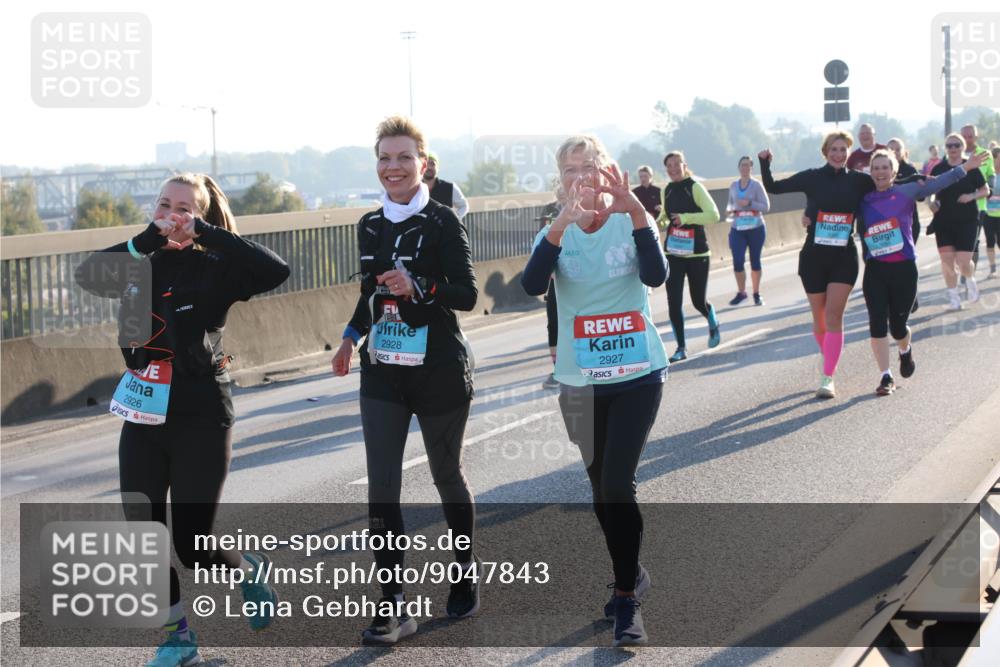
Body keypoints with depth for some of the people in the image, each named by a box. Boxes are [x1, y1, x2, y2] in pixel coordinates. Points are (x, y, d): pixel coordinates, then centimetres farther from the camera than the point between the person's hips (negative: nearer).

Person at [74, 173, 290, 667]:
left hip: (201, 421, -4)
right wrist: (148, 239, -21)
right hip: (143, 420, 4)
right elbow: (88, 274, -14)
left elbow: (275, 270, -24)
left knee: (193, 545, -3)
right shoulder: (140, 265, 4)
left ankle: (251, 571, 30)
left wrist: (206, 234, -21)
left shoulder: (214, 269, -6)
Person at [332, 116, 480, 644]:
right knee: (381, 488, -6)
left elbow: (468, 295, -13)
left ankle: (464, 573, 34)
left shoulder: (441, 221, -9)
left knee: (446, 476, 12)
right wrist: (352, 337, 8)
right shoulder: (370, 225, 7)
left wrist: (418, 288, -27)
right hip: (382, 373, 4)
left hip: (440, 371, -4)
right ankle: (393, 605, -3)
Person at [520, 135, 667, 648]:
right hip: (582, 381, 3)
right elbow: (532, 286, -21)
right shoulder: (555, 233, -2)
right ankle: (631, 574, 35)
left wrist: (636, 212, -37)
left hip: (638, 375, -3)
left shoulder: (630, 222, -6)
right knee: (601, 489, 13)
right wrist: (562, 225, -36)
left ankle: (627, 597, -1)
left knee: (617, 485, -12)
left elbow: (656, 276, -24)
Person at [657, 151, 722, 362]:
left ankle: (713, 325, 40)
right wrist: (659, 222, 0)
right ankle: (681, 347, 4)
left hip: (697, 253, -4)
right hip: (673, 253, 4)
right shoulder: (666, 191, 6)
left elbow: (714, 215, -19)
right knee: (673, 302, -6)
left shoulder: (695, 188, -10)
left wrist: (686, 218, -30)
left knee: (698, 301, 7)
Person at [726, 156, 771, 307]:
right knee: (737, 261, -7)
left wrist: (750, 203, -20)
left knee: (755, 261, 6)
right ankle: (741, 292, 10)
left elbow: (766, 206, -6)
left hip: (755, 228, -2)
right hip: (738, 228, 2)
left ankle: (756, 294, 18)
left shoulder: (756, 185, -5)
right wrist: (729, 209, -3)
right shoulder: (733, 185, 7)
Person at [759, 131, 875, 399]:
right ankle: (830, 363, 33)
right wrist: (764, 163, -12)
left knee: (833, 316, -10)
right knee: (819, 317, 9)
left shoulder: (859, 181, 2)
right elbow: (772, 187, 2)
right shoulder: (812, 178, 0)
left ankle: (828, 378, -9)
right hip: (813, 257, 1)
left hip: (844, 258, -1)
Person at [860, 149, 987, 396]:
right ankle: (885, 377, 1)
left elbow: (937, 183, -6)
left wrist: (964, 168, -13)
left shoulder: (906, 191, 0)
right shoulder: (864, 200, 7)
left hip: (904, 269, -2)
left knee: (897, 326, 5)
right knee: (877, 322, -8)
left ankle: (905, 351, 41)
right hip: (875, 271, 2)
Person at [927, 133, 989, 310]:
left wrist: (971, 196, -14)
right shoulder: (938, 169, 2)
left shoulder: (971, 168, -2)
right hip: (943, 222, 2)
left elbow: (985, 190, 5)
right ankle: (953, 297, 13)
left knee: (963, 262, -9)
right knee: (947, 261, 0)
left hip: (967, 221, -2)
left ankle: (970, 280, 25)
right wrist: (932, 202, -11)